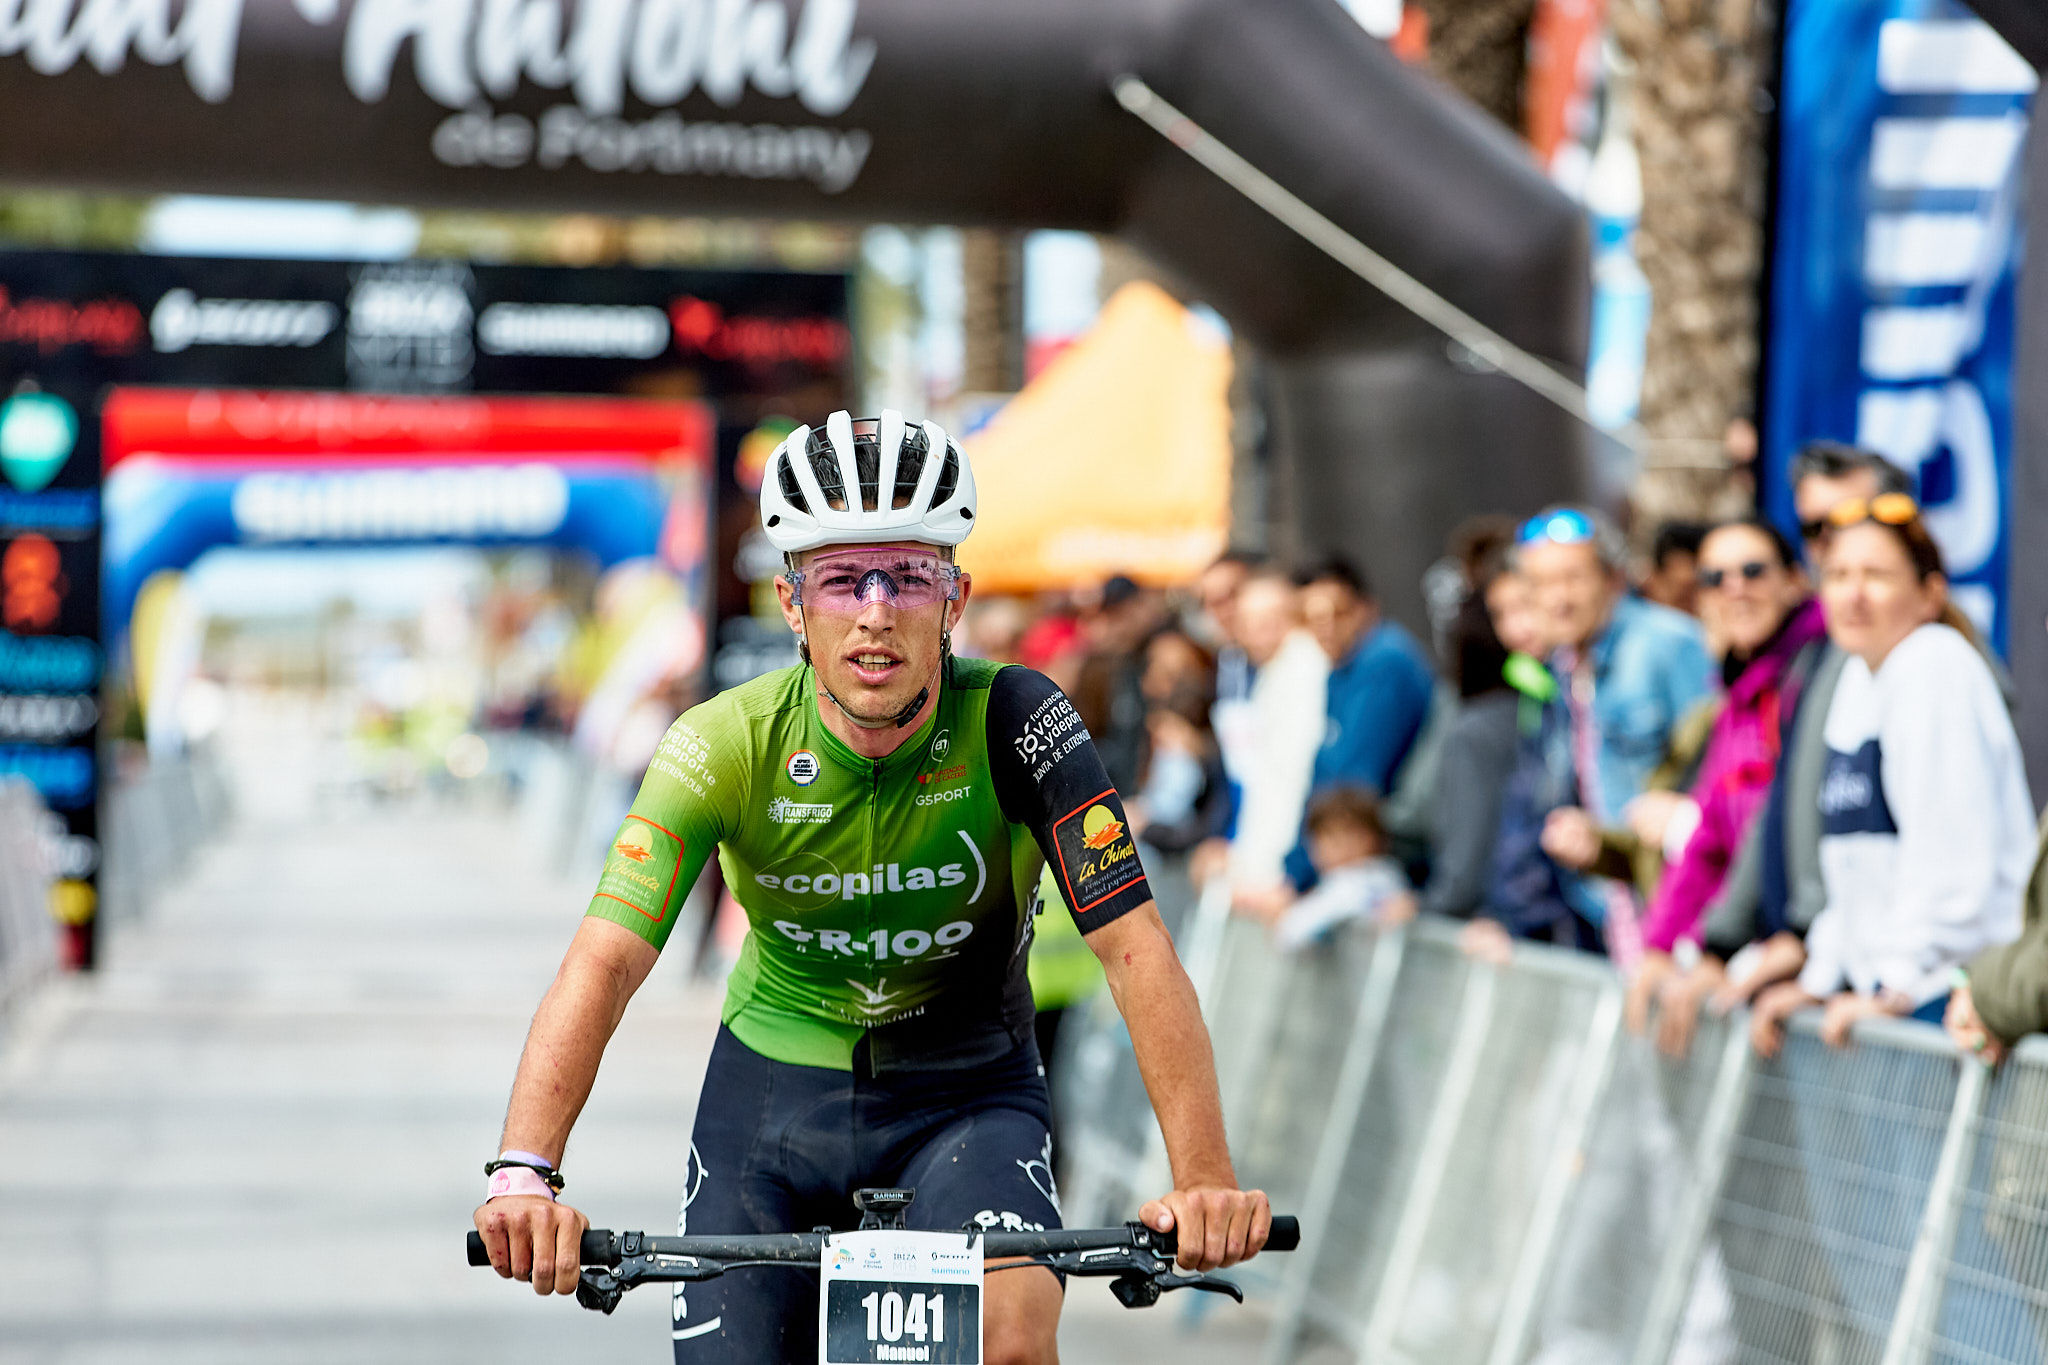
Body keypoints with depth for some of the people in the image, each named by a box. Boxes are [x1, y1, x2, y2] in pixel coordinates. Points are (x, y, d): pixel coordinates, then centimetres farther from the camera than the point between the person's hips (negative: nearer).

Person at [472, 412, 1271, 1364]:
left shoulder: (1014, 723, -21)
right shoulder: (726, 745, -20)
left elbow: (1134, 948, -25)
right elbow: (604, 961, -28)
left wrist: (1205, 1177, -37)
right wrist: (525, 1175, -43)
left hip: (967, 1094, -1)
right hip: (774, 1094, 1)